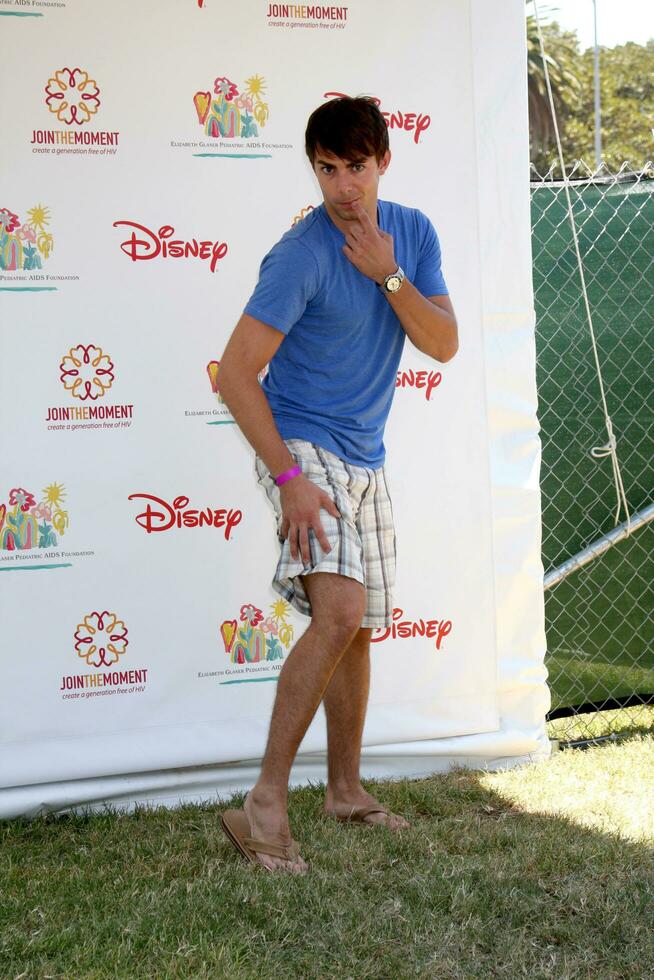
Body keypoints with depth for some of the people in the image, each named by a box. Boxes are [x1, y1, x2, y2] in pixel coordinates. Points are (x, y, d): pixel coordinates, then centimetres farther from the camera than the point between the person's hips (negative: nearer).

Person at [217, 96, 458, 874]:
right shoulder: (301, 256, -18)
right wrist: (289, 479, -25)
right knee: (341, 612, -24)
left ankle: (345, 790, 29)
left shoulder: (412, 233, 3)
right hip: (303, 449, -7)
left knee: (356, 627, 14)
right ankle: (265, 805, -22)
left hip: (365, 460, 7)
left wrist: (389, 276, -17)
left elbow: (444, 345, -2)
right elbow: (236, 370, -20)